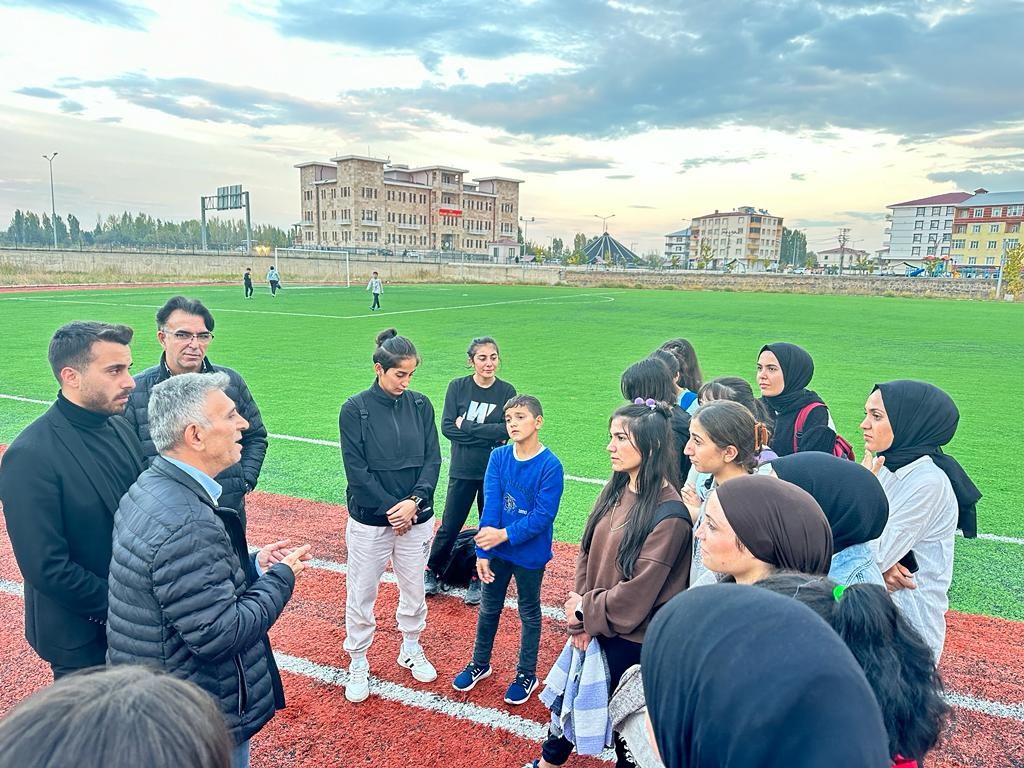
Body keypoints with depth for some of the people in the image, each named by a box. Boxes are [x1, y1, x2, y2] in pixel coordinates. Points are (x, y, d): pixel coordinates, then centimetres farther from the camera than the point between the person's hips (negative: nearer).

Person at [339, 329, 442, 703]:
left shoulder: (420, 405, 0)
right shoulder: (355, 408, -10)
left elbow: (433, 459, -1)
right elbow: (356, 469, -12)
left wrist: (415, 501, -15)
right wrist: (391, 509, -14)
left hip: (417, 517, 3)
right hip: (369, 520, -3)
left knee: (414, 588, 17)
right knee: (361, 594, 9)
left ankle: (411, 649, 39)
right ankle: (358, 664, 29)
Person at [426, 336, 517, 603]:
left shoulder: (506, 391, -3)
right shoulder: (457, 387, -3)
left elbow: (507, 430, -14)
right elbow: (447, 428, -11)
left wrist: (466, 426, -15)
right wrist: (488, 436, -17)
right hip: (463, 471, 0)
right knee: (450, 526, 7)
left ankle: (479, 579, 29)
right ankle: (432, 571, 31)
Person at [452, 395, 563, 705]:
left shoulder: (550, 466, -19)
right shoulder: (498, 457, -8)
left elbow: (543, 516, -20)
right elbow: (490, 506, -13)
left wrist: (504, 534, -25)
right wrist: (483, 551, -17)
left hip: (530, 554, -3)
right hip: (497, 550, 4)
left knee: (529, 614, 16)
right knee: (489, 609, 20)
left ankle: (526, 675, 35)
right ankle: (480, 664, 41)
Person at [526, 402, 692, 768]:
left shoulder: (669, 515, -24)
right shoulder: (614, 491, 0)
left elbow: (637, 592, -22)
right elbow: (587, 553, 2)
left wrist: (585, 612, -10)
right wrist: (580, 617, -7)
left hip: (631, 639, -7)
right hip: (592, 626, 7)